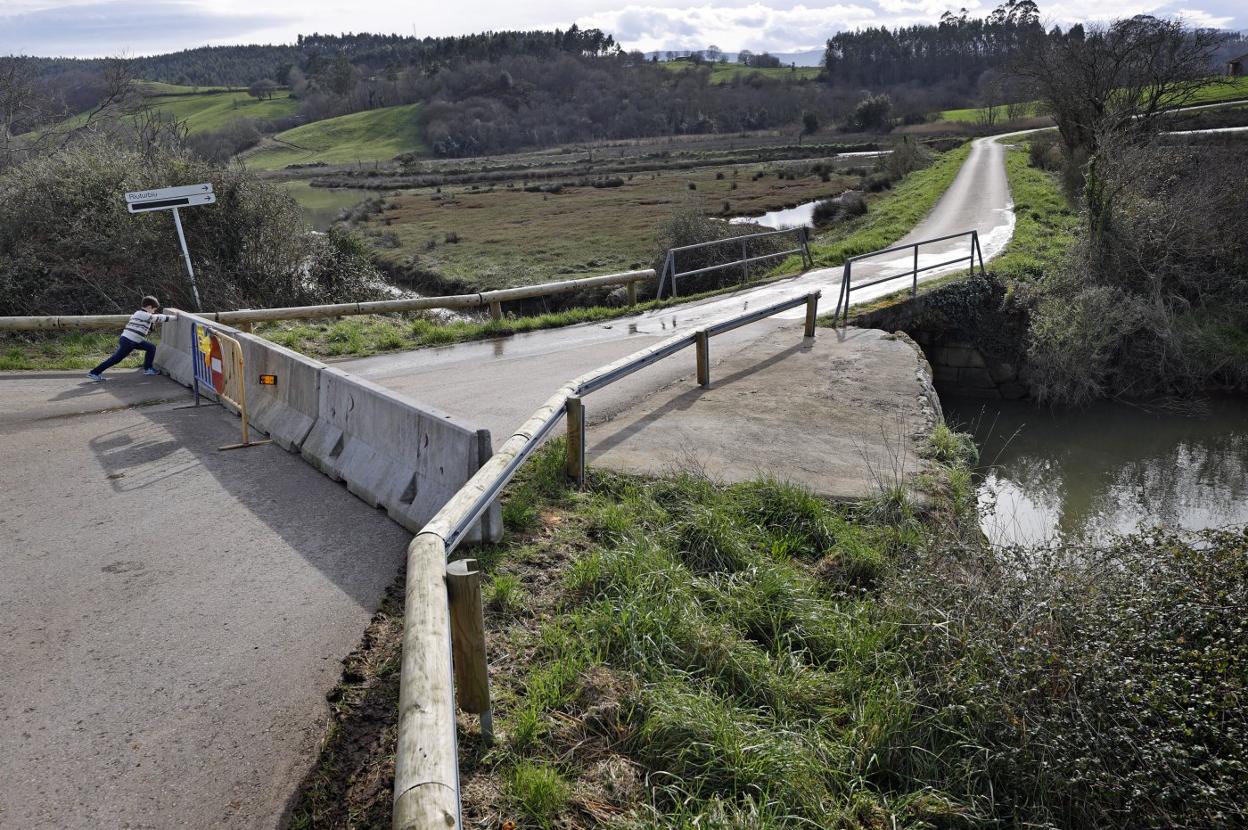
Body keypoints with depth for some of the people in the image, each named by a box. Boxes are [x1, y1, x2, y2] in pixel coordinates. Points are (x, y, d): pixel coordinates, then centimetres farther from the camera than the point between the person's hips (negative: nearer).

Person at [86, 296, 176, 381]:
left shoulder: (138, 313, 18)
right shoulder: (144, 315, -12)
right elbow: (159, 318, -11)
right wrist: (174, 317, -3)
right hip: (127, 341, -10)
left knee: (151, 347, 10)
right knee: (116, 359, -5)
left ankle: (147, 369, 15)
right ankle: (94, 373, 0)